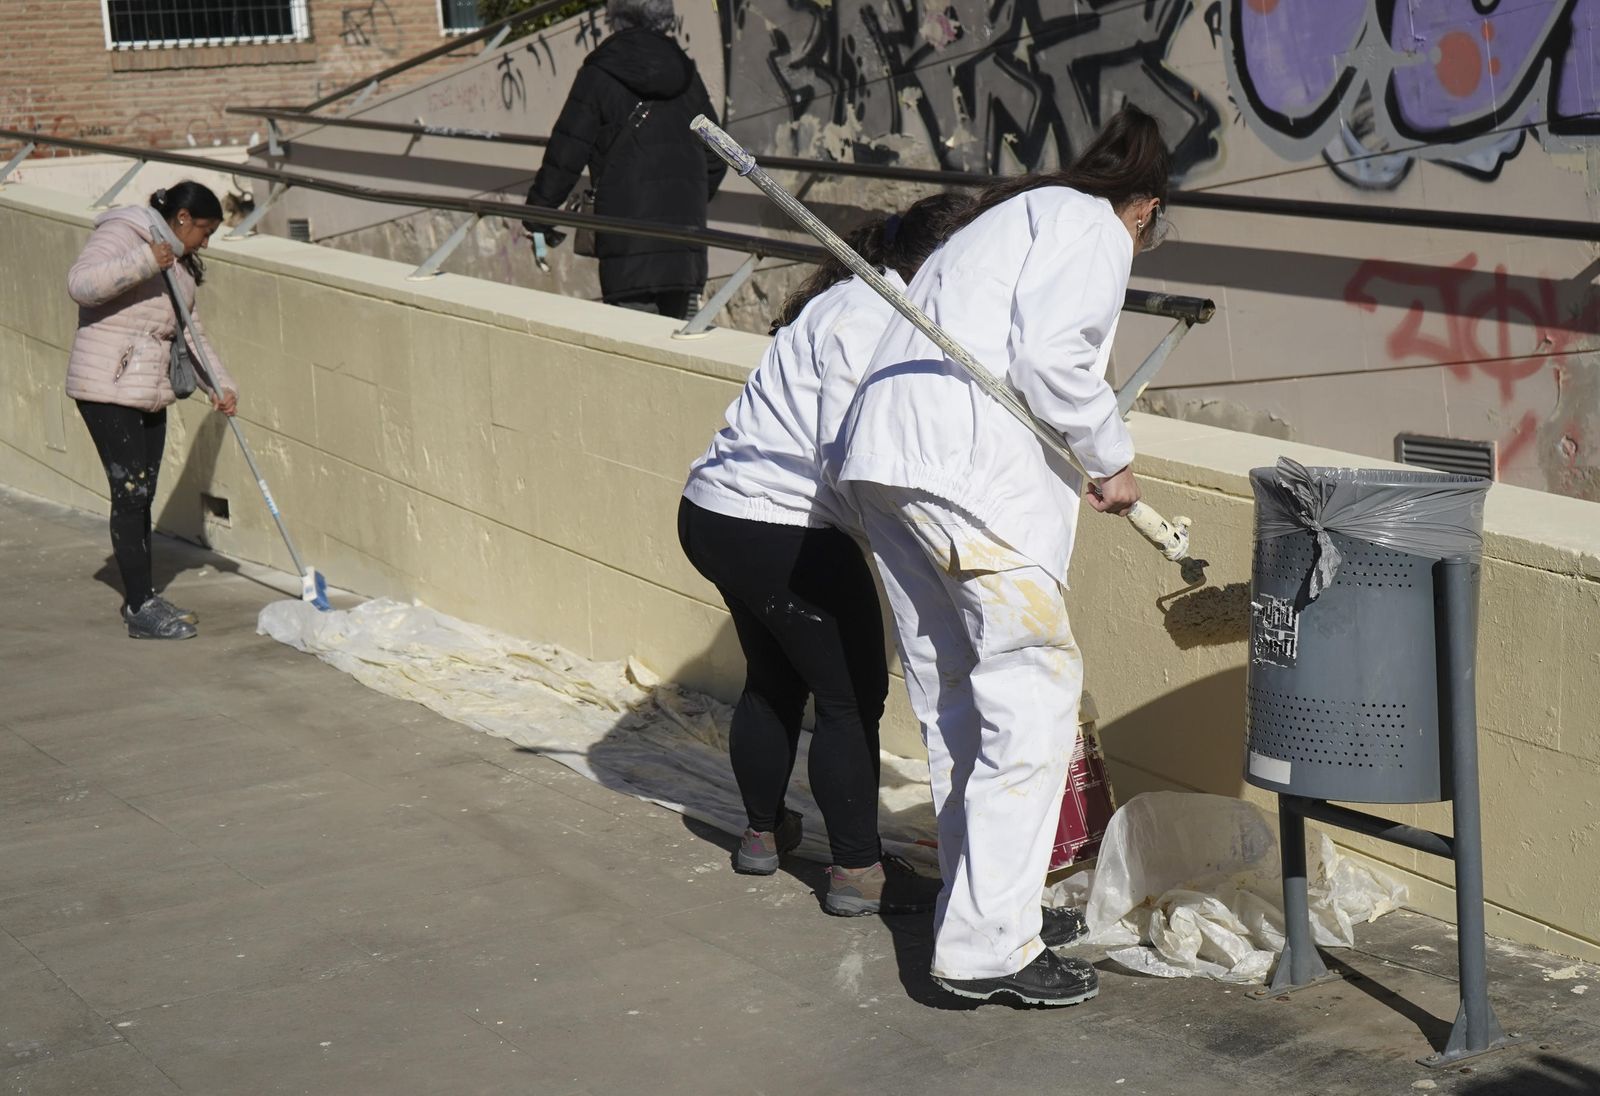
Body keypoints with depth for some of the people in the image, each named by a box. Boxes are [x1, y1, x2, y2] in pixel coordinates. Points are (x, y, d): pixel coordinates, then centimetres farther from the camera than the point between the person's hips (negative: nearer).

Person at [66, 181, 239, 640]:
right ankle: (141, 609, -5)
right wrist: (145, 262, -30)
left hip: (151, 391, 9)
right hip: (107, 387, -9)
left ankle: (141, 598, 22)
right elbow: (81, 283, -25)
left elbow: (192, 333, 19)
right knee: (130, 494, -8)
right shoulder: (121, 234, -10)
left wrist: (220, 385, 7)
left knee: (142, 497, 13)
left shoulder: (182, 265, 17)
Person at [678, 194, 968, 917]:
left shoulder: (854, 302, 14)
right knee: (852, 697, 1)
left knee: (774, 679, 25)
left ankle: (763, 831, 40)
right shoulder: (869, 319, -17)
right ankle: (858, 872, 9)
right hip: (782, 534, -10)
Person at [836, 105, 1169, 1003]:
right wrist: (1111, 459, 0)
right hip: (972, 474, -10)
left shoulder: (1010, 217, 31)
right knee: (1034, 697, -6)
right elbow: (1048, 356, -13)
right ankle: (989, 946, -6)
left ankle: (986, 903, 26)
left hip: (884, 457, 10)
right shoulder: (1093, 228, 4)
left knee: (956, 701, 16)